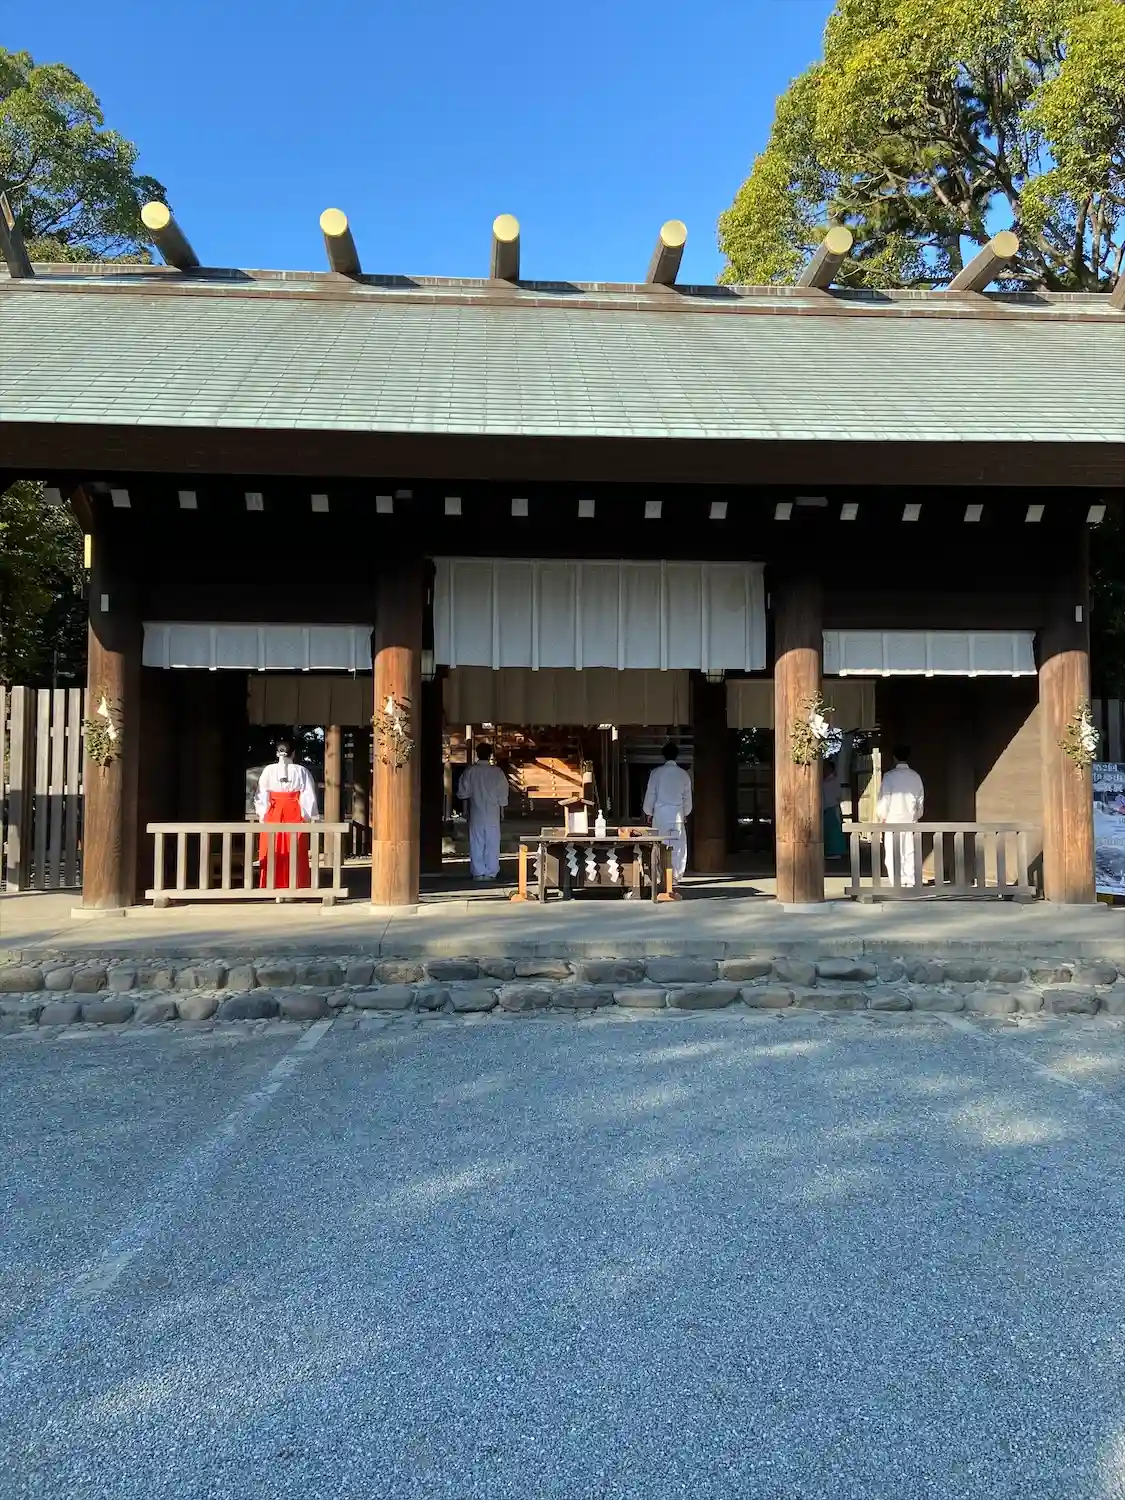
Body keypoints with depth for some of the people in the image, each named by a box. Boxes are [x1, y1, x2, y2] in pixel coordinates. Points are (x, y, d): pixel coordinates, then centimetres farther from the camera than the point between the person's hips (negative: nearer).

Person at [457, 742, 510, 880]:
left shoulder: (470, 771, -7)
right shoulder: (497, 772, -8)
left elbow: (462, 793, -3)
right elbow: (503, 793, -3)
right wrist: (502, 806, 13)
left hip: (476, 813, 0)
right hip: (493, 813, 0)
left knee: (477, 843, 6)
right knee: (492, 843, 7)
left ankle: (478, 873, 7)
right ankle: (491, 873, 8)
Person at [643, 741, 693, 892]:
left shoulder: (656, 773, -3)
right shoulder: (683, 774, 2)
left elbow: (650, 794, 1)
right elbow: (687, 797, 9)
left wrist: (648, 812, 14)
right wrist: (685, 813, 25)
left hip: (660, 814, 0)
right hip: (677, 814, 0)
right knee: (678, 847, 6)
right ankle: (676, 876, 5)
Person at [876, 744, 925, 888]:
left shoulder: (889, 776, -9)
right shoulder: (916, 776, 3)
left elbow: (884, 799, -7)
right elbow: (921, 799, 10)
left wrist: (881, 817, 6)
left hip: (893, 819, -4)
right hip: (910, 819, 4)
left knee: (893, 854, 1)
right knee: (910, 852, 8)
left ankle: (898, 883, 0)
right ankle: (910, 882, 9)